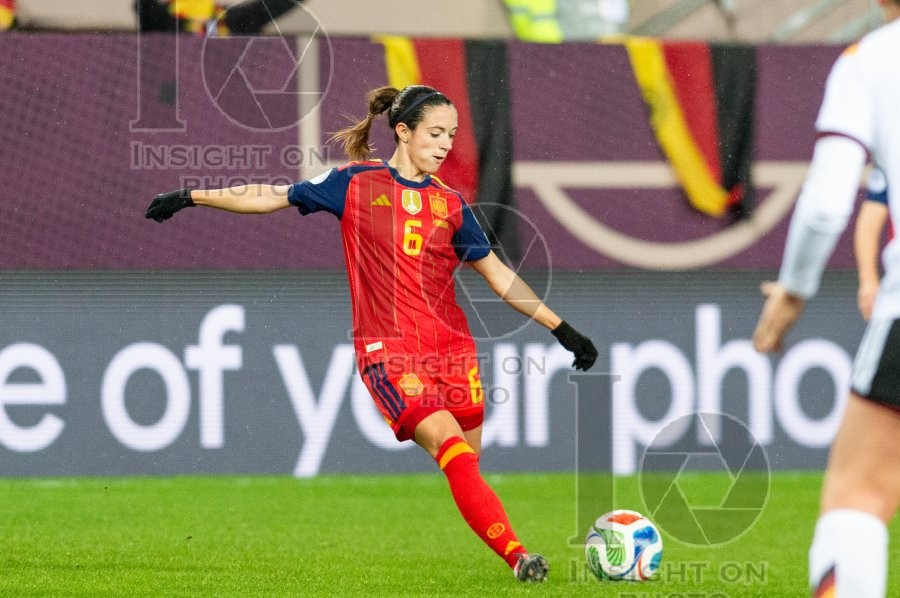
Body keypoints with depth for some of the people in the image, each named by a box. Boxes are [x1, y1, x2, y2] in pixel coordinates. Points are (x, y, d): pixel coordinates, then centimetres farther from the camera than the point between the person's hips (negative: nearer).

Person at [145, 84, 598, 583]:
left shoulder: (449, 204, 11)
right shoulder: (357, 183, 3)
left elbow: (499, 276, 18)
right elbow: (272, 197, 11)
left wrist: (562, 330, 16)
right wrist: (189, 197, 10)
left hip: (451, 345, 5)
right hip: (388, 352, -5)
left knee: (467, 465, 1)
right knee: (450, 446, -21)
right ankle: (518, 556, -30)